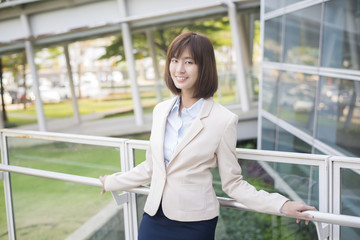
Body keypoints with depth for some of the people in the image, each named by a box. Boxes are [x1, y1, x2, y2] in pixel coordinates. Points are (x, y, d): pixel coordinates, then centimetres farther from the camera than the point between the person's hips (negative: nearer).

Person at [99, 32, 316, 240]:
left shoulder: (223, 120, -13)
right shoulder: (161, 110, 3)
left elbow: (232, 183, -7)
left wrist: (282, 206, -16)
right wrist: (113, 182, 24)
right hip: (153, 218, 5)